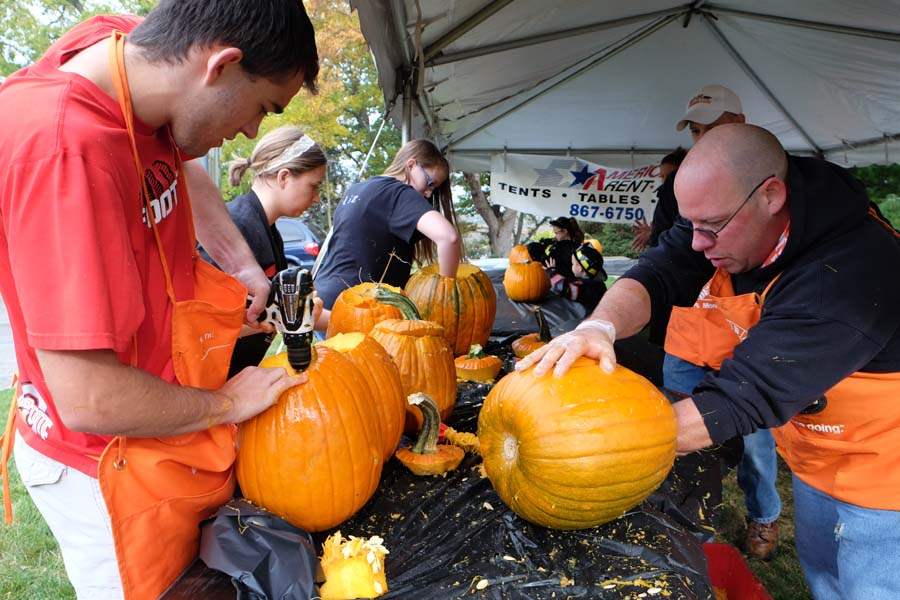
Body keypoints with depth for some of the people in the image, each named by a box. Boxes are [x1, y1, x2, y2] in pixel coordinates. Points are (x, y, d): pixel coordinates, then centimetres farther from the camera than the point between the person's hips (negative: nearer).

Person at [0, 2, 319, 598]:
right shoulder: (63, 146, -33)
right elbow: (88, 398, -32)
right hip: (107, 465, -7)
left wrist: (243, 264, 3)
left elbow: (178, 166, 16)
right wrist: (226, 403, -15)